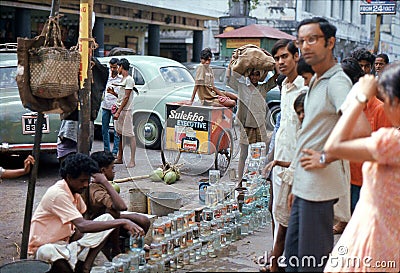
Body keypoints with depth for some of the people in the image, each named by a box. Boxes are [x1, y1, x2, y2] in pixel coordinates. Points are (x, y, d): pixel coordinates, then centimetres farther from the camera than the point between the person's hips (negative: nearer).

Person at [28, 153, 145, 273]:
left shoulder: (74, 191, 3)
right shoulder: (58, 194, -25)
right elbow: (82, 226, -36)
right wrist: (122, 222, -38)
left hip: (67, 240, 9)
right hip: (45, 246, -9)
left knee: (107, 218, -4)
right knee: (48, 252, -46)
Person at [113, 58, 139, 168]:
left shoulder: (129, 79, -12)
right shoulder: (122, 79, 17)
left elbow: (126, 98, -18)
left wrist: (119, 112, -20)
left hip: (126, 111, -9)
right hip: (119, 110, 9)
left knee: (130, 135, -7)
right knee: (120, 134, 12)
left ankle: (132, 161, -7)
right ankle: (119, 158, 19)